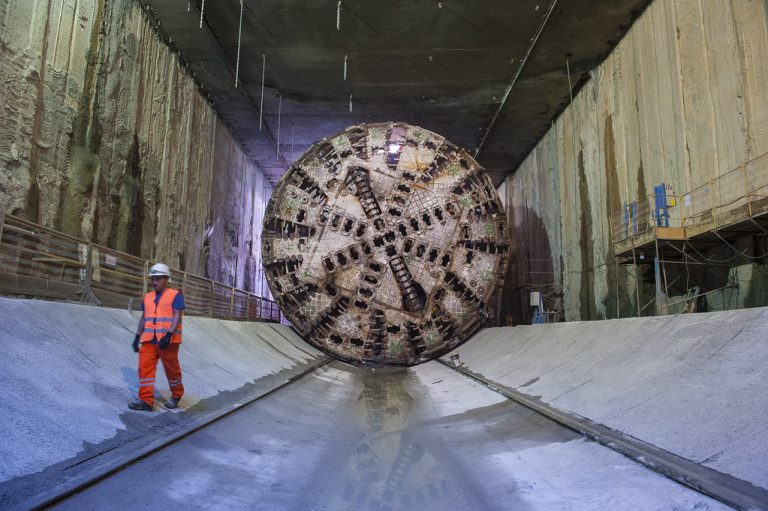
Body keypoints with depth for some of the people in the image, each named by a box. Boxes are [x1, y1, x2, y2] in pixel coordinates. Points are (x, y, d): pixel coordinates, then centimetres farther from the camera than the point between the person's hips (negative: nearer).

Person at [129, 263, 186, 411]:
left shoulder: (175, 296, -3)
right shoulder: (148, 297, 15)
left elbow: (177, 317, -12)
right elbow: (143, 318, 19)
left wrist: (168, 335, -23)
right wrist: (137, 337, 13)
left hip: (167, 341, -5)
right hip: (148, 340, 5)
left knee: (171, 369, 5)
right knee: (145, 367, -6)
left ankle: (177, 395, 26)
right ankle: (146, 400, -4)